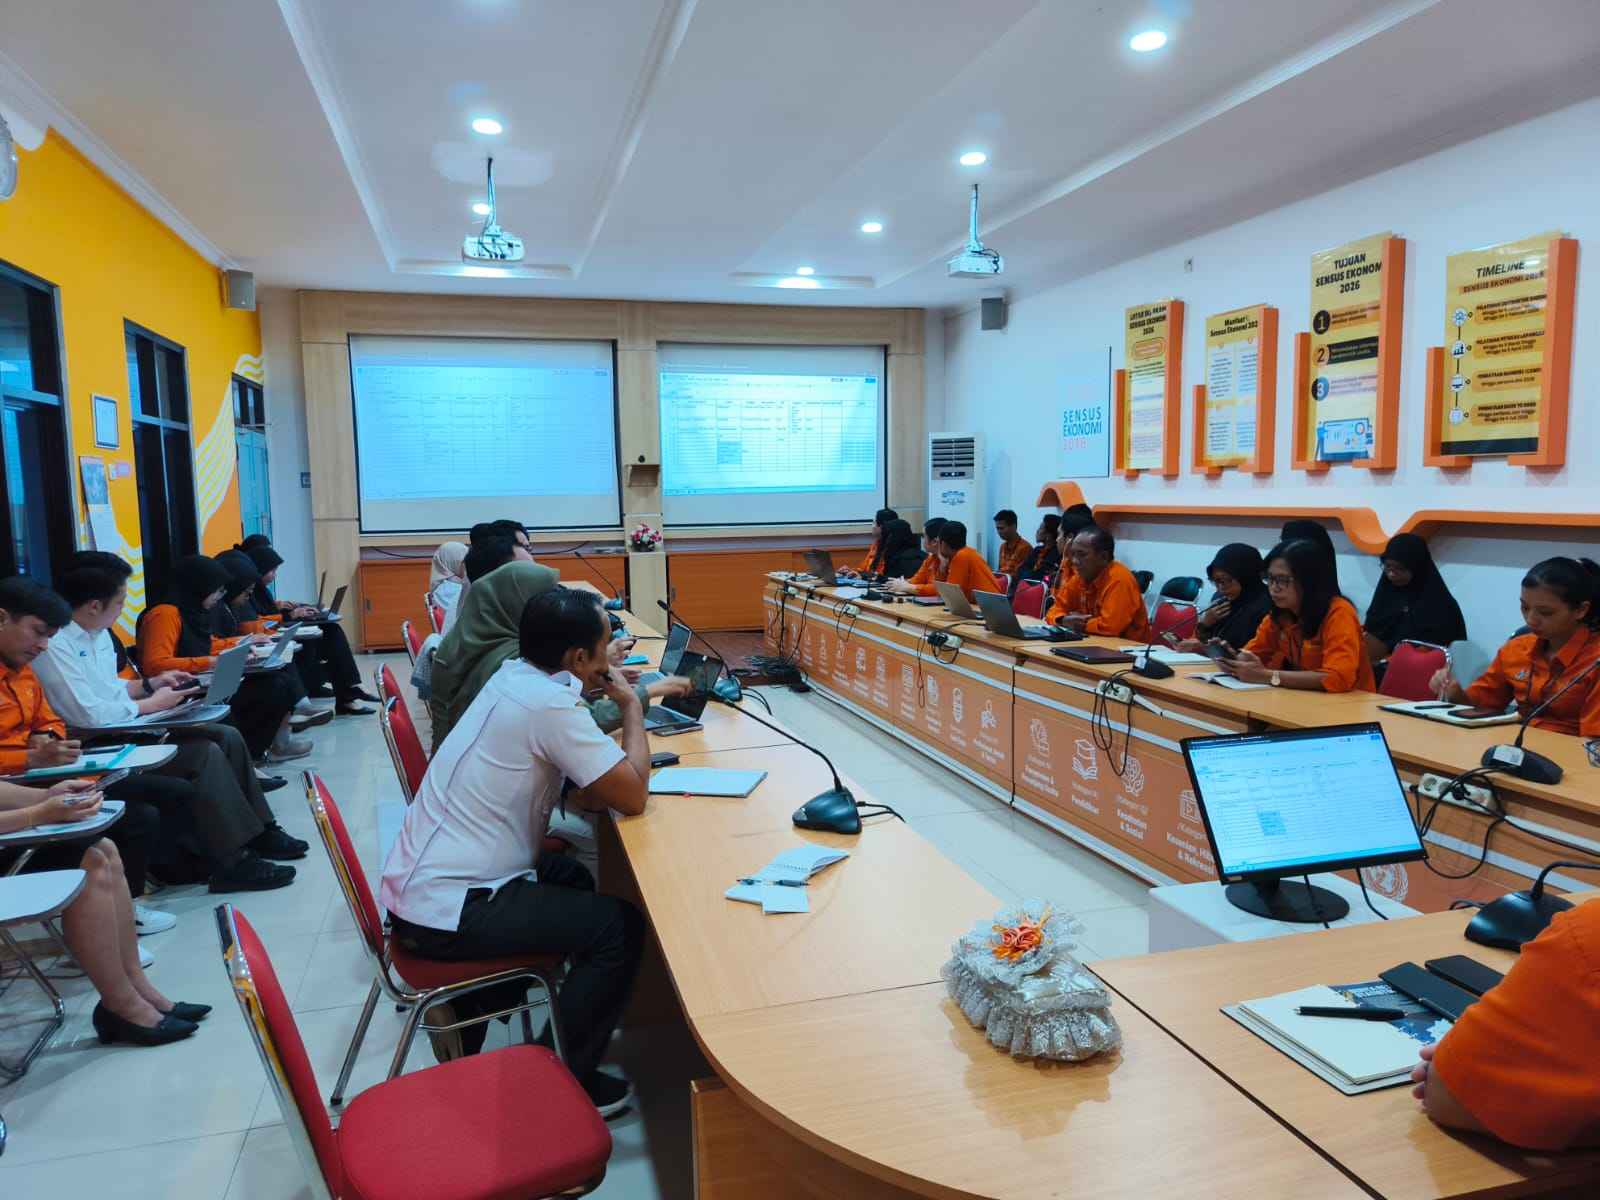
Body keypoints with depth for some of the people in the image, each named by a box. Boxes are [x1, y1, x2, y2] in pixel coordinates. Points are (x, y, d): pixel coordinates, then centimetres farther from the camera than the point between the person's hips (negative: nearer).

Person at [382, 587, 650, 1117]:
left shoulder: (515, 675, 4)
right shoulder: (550, 705, -24)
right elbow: (632, 795, -19)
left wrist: (623, 695, 2)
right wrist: (631, 706, -6)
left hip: (419, 884, 9)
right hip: (444, 913, -9)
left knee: (572, 879, 26)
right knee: (619, 925, -5)